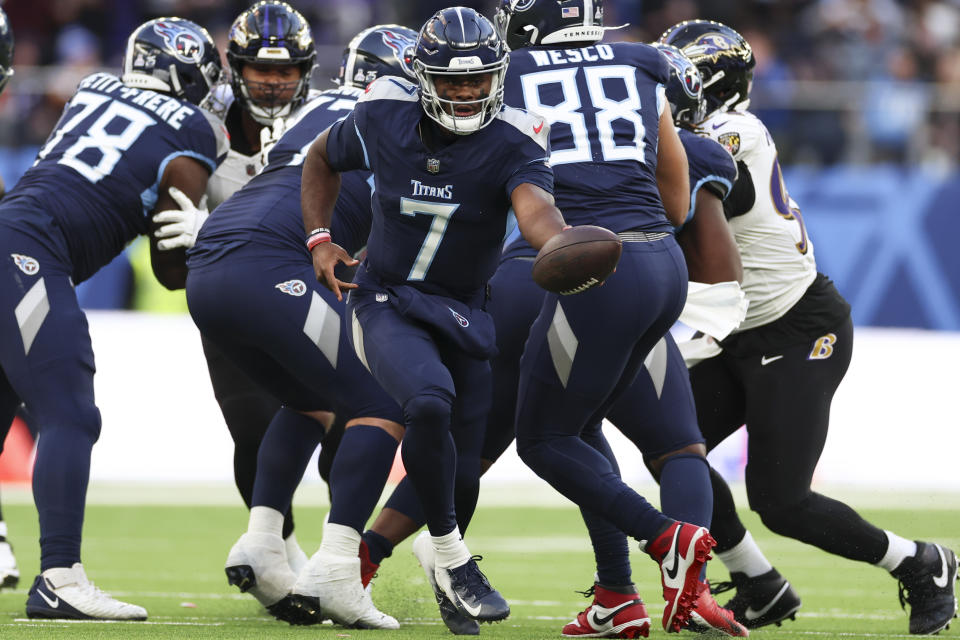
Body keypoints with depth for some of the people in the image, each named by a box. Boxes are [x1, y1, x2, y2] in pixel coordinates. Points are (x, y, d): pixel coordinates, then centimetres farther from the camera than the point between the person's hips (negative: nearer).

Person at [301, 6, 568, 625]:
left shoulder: (511, 142, -17)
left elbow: (535, 208, -39)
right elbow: (322, 159, 13)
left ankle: (450, 574, 38)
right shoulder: (384, 117, -10)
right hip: (386, 302, -1)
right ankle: (452, 556, -15)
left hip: (465, 315, 1)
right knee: (430, 398, -33)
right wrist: (319, 239, -1)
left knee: (463, 473, 4)